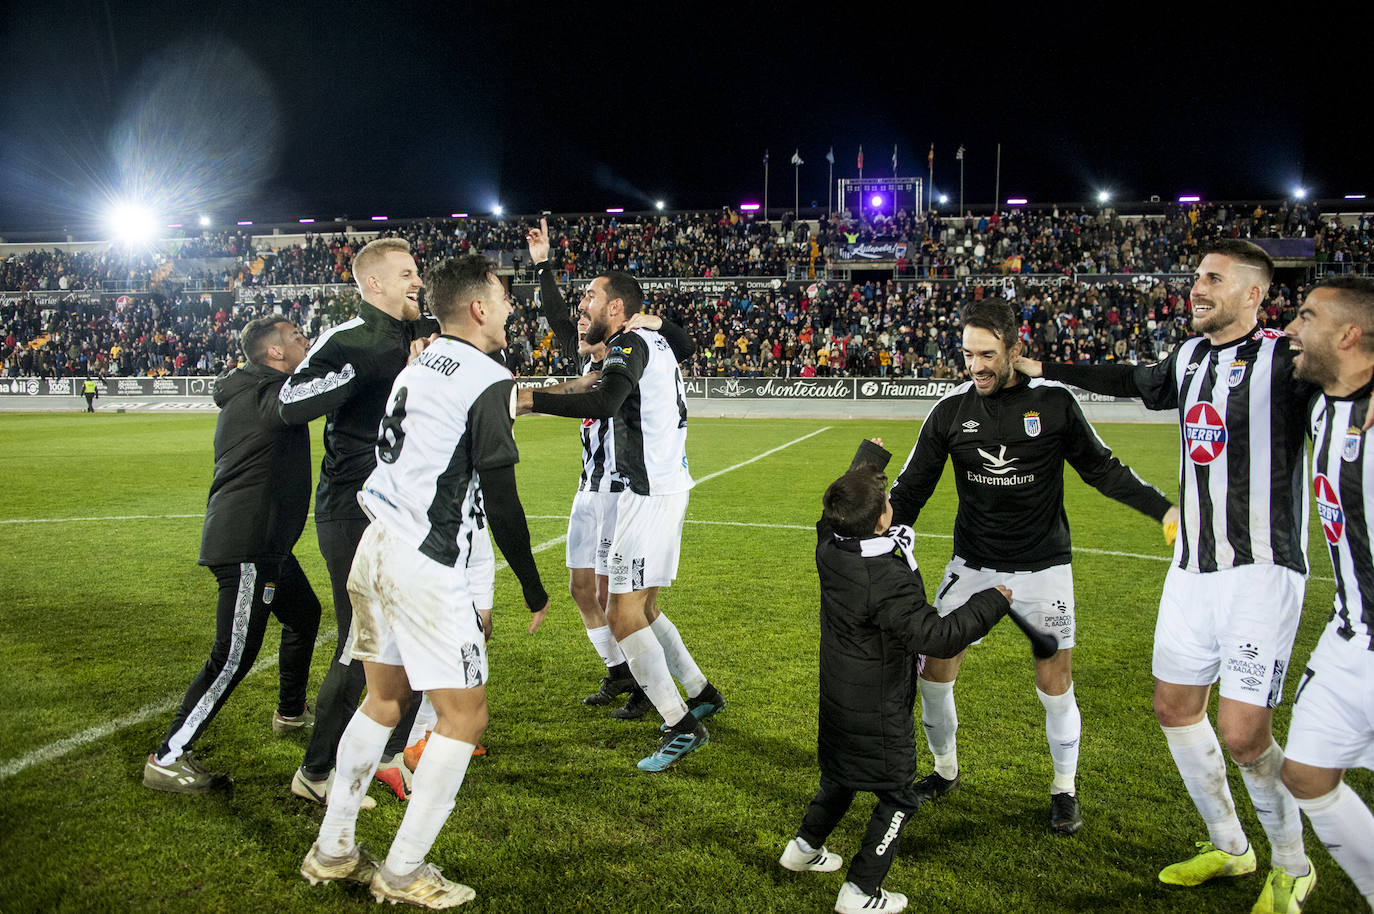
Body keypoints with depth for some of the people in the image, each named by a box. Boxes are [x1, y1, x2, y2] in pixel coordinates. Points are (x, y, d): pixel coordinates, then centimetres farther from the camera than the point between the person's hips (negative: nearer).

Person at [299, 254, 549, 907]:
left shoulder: (417, 367, 15)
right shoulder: (488, 381, -11)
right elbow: (502, 503, -12)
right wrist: (534, 591, -2)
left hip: (374, 551, 9)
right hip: (425, 568, -9)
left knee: (385, 698, 22)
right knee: (464, 717, 5)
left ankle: (330, 851, 30)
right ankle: (403, 873, 13)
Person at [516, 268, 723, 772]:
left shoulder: (630, 344, -13)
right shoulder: (653, 341, 15)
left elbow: (606, 402, -31)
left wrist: (531, 399, -30)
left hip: (650, 493, -10)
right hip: (666, 482, 10)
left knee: (623, 616, -6)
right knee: (638, 608, 19)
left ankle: (681, 726, 0)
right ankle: (701, 694, 30)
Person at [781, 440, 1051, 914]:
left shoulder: (829, 545, -9)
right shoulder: (888, 581, -31)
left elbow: (843, 504, 13)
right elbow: (937, 637, -31)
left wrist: (869, 457, 27)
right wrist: (990, 603, -19)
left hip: (838, 694, 8)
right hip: (878, 711, -8)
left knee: (841, 774, 29)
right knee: (897, 798, 10)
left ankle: (804, 847, 42)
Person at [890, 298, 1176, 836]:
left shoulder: (1054, 402, -8)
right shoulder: (951, 410, -4)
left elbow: (1101, 468, 3)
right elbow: (911, 488, 1)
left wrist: (1163, 509, -4)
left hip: (1042, 567, -2)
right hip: (971, 565, 2)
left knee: (1054, 683, 1)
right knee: (935, 669, 2)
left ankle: (1065, 788, 26)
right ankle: (945, 770, 27)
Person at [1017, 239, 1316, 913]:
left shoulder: (1284, 359, -11)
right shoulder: (1189, 357, 11)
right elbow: (1133, 380, 29)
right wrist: (1046, 369, 33)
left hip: (1261, 568, -7)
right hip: (1193, 565, 8)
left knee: (1242, 733, -9)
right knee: (1174, 707, 13)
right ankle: (1228, 846, 35)